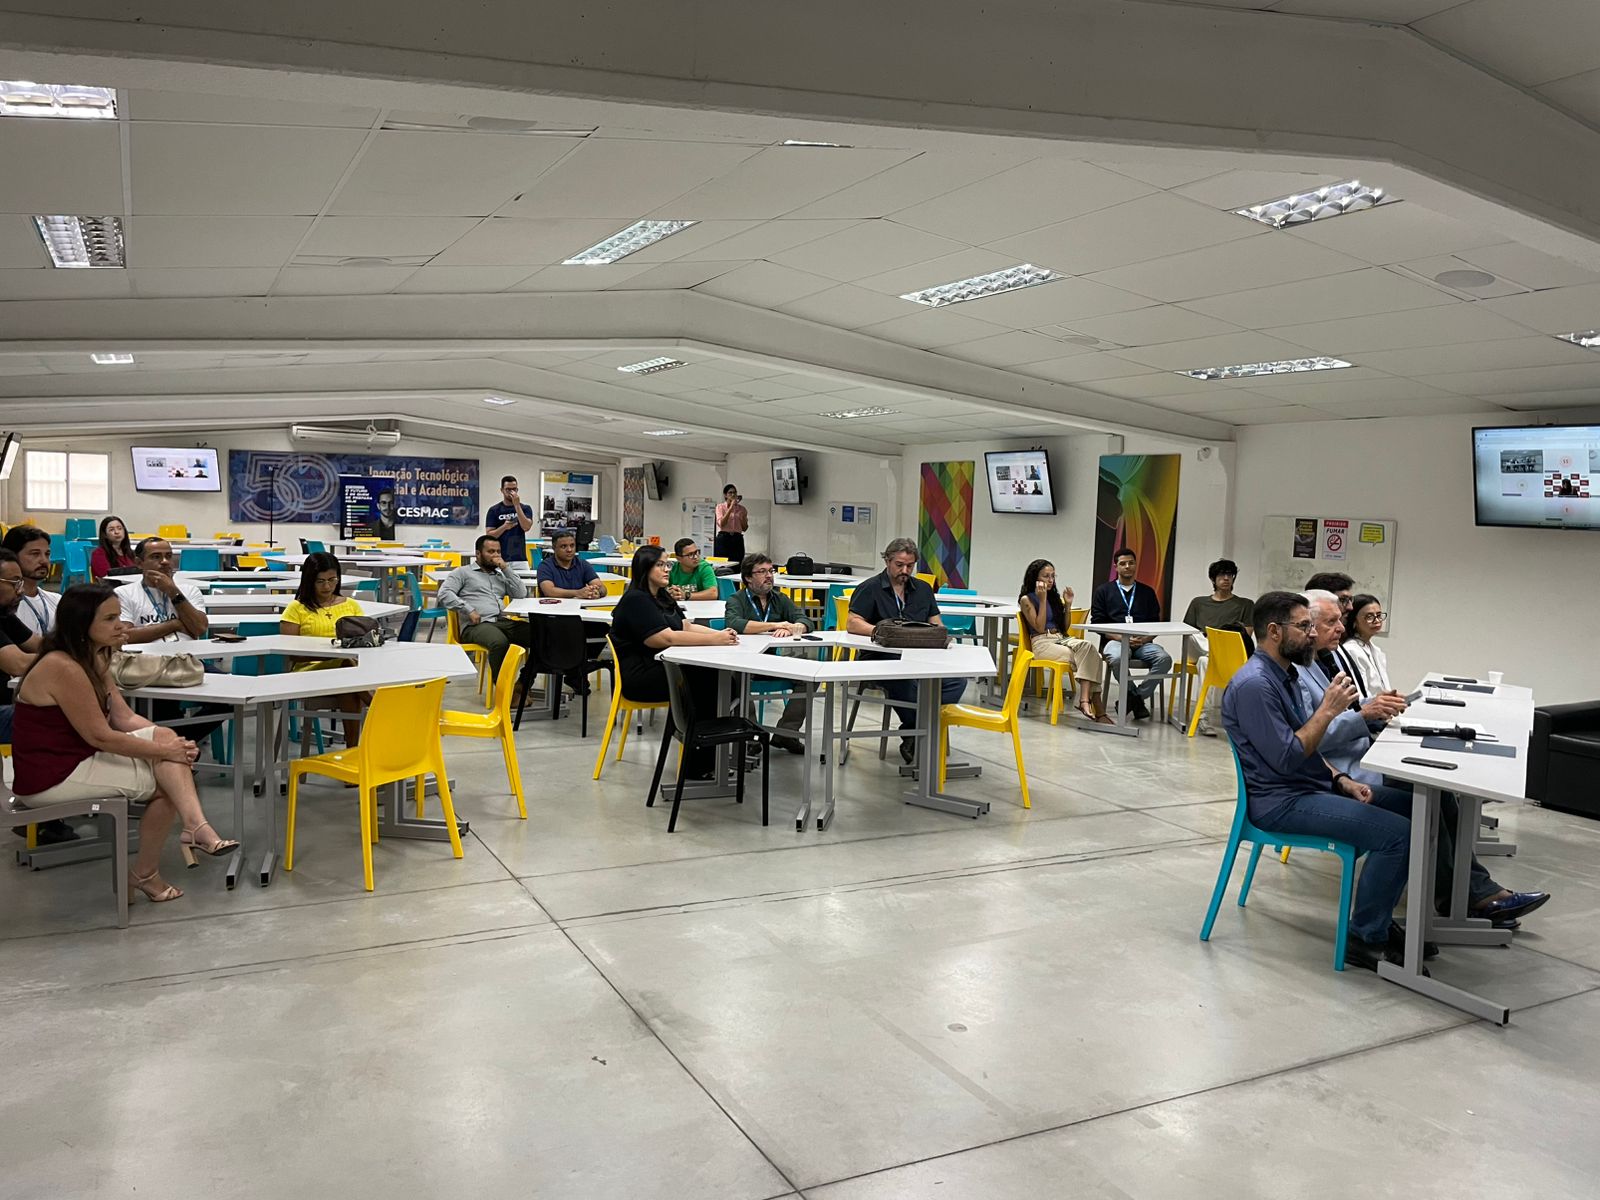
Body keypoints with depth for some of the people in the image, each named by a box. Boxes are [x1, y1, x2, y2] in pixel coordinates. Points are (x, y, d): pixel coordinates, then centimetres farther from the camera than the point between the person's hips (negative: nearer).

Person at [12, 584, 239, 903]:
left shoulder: (92, 659, 8)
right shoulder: (62, 668, -23)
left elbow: (125, 718, 5)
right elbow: (99, 736, -23)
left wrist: (171, 742, -12)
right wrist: (164, 751, -16)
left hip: (79, 758, 9)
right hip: (51, 777, -9)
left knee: (164, 735, -12)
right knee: (164, 784, -9)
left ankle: (195, 826, -27)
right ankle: (144, 874, 3)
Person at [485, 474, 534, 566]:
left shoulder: (525, 508, 6)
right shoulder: (494, 511, 4)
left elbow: (526, 527, -12)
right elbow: (489, 535, -2)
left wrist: (517, 505, -16)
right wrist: (504, 527, -18)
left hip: (520, 559, 1)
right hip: (501, 559, -1)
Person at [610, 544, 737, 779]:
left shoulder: (662, 597, 18)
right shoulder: (636, 600, -13)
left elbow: (686, 626, 11)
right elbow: (667, 638, -22)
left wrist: (720, 634, -8)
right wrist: (714, 640, -24)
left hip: (662, 667, 9)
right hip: (639, 676, -9)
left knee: (712, 676, -15)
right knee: (703, 682, -24)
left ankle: (708, 758, -14)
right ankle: (697, 766, -16)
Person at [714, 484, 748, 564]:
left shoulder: (742, 509, 10)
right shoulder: (720, 507, 4)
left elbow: (745, 529, 9)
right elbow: (721, 524, -13)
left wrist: (743, 516, -6)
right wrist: (730, 508, -14)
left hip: (737, 539, 2)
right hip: (723, 539, -2)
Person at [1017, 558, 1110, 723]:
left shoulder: (1055, 597, 19)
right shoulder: (1027, 600, 4)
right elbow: (1039, 628, -7)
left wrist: (1068, 605, 8)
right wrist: (1042, 600, -8)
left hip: (1063, 639, 5)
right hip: (1042, 643, -5)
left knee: (1088, 647, -31)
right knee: (1087, 656, -29)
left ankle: (1085, 701, -39)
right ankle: (1097, 708, -35)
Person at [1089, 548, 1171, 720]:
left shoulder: (1147, 592, 20)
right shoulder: (1103, 591, 14)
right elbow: (1098, 623, 4)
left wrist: (1145, 639, -9)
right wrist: (1122, 638, -11)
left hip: (1142, 642, 2)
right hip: (1114, 640, -2)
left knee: (1164, 658, -29)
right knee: (1117, 658, -38)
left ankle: (1133, 697, -16)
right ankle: (1137, 699, -14)